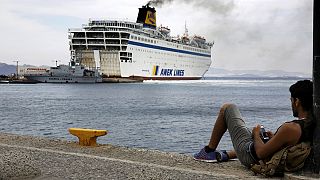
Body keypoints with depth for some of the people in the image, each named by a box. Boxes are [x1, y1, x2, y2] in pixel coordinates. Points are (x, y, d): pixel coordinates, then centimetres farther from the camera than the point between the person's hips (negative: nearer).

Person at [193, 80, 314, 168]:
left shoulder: (290, 129, -35)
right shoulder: (312, 127, -11)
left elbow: (260, 153, -27)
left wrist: (256, 134, -10)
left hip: (250, 157, -8)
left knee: (227, 108, 5)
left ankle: (209, 151, 17)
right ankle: (226, 155, 43)